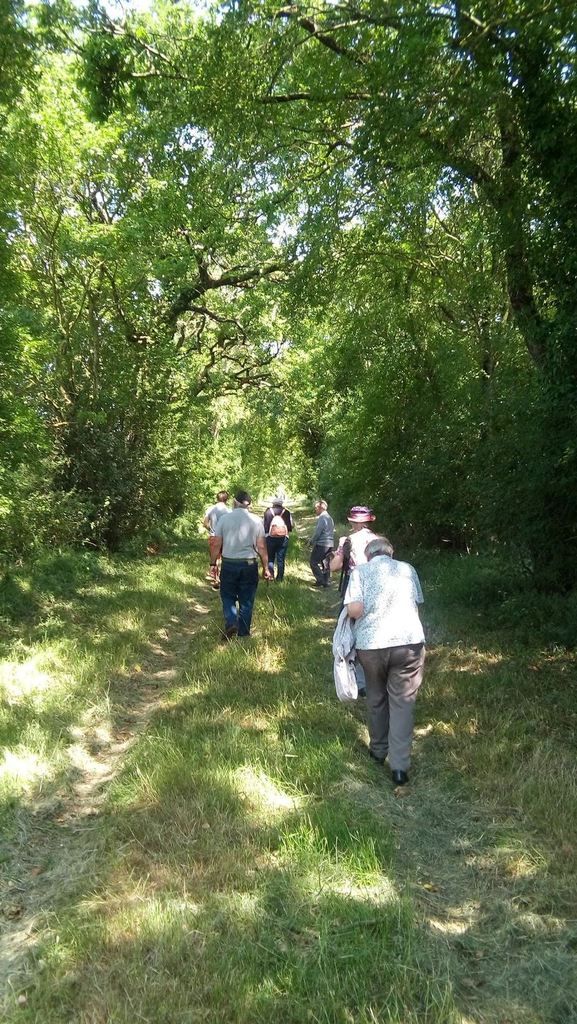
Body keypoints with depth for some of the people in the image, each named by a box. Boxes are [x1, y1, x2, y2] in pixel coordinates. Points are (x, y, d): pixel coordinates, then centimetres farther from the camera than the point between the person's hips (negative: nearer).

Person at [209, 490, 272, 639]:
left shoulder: (224, 519, -3)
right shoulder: (256, 520, -1)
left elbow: (216, 544, -3)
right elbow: (261, 547, -1)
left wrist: (213, 563, 7)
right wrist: (266, 568, 6)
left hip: (229, 564, -1)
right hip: (250, 565, 1)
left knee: (228, 597, 15)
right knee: (246, 601, 10)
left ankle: (231, 623, -6)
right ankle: (243, 633, 16)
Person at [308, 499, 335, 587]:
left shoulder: (322, 518, -14)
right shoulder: (329, 518, 16)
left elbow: (317, 532, -17)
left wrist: (311, 542, -2)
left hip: (322, 544, -9)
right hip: (330, 544, 9)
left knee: (313, 562, -1)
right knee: (325, 563, 12)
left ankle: (320, 580, -5)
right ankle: (326, 581, 14)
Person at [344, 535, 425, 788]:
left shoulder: (360, 572, 3)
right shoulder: (407, 569, 11)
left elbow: (354, 609, -8)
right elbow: (417, 604, 17)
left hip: (371, 644, 0)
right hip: (409, 642, 1)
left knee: (376, 699, 21)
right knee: (402, 703, 7)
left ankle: (378, 750, 36)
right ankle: (400, 766, 5)